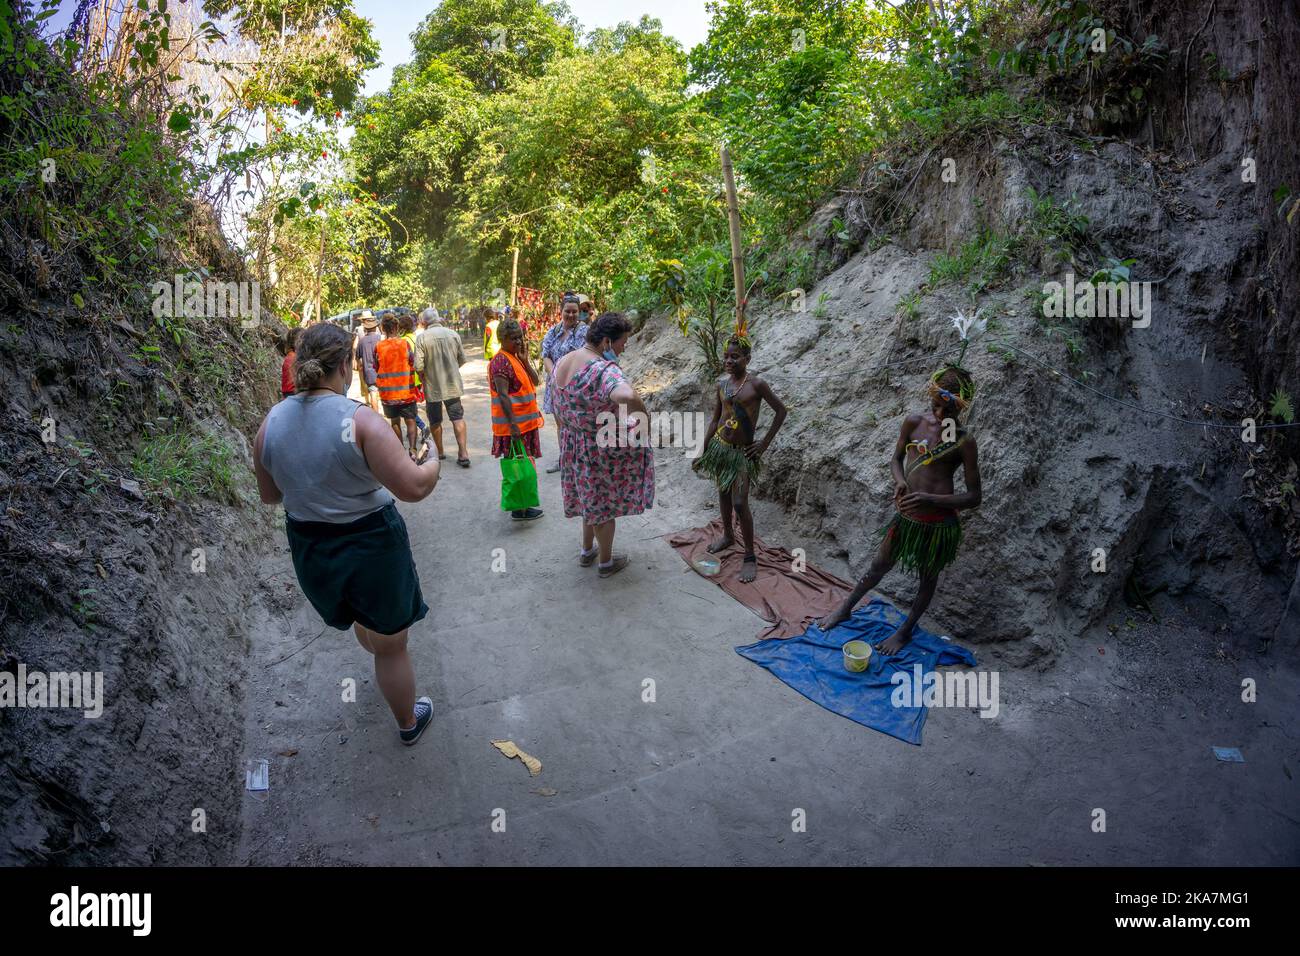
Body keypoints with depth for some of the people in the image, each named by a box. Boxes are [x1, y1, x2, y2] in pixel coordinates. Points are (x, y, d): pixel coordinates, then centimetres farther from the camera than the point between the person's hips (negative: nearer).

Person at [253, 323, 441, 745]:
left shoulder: (271, 422, -7)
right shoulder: (359, 419, -24)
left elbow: (269, 495, 5)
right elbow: (413, 487, -28)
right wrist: (434, 464, -7)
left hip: (309, 550, 6)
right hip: (371, 547, -6)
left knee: (365, 619, 36)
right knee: (391, 644, 16)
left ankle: (382, 658, 65)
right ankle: (409, 722, 38)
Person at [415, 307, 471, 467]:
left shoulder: (422, 337, -11)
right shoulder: (453, 334, -2)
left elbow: (418, 366, -14)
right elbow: (462, 359, 6)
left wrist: (424, 378, 5)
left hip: (432, 386, -2)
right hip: (453, 384, 2)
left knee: (435, 421, 13)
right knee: (458, 418, 4)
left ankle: (439, 452, 25)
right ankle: (463, 453, -4)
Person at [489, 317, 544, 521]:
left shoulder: (517, 358, 12)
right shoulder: (501, 361, -17)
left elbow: (535, 382, 8)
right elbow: (503, 396, -23)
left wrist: (525, 360, -4)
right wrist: (513, 424, -27)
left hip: (525, 421, 9)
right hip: (514, 424, -9)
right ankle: (519, 509, 7)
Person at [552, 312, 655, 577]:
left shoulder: (563, 362, -2)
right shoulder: (603, 369, -30)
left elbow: (559, 405, 12)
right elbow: (627, 396, -49)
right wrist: (642, 418, -31)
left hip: (574, 444, 8)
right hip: (602, 449, -8)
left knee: (592, 497, 27)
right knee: (605, 504, 13)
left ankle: (587, 551, 44)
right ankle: (606, 562, 32)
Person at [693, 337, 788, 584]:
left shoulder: (756, 384, -13)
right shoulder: (722, 383, 3)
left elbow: (781, 411, -7)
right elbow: (714, 419, 10)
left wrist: (764, 444, -7)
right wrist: (703, 451, 10)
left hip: (742, 452, -5)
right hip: (719, 446, 5)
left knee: (740, 503, -9)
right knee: (723, 493, 19)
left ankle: (750, 557, 3)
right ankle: (727, 536, 41)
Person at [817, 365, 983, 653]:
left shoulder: (964, 442, -14)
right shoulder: (914, 422, -4)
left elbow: (975, 497, -12)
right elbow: (896, 458, 12)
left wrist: (931, 499, -26)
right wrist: (900, 481, -10)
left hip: (938, 522, -3)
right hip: (906, 514, 4)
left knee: (928, 577, 17)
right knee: (880, 566, 20)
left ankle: (906, 630, 38)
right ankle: (846, 609, 40)